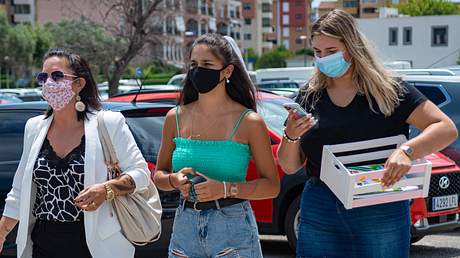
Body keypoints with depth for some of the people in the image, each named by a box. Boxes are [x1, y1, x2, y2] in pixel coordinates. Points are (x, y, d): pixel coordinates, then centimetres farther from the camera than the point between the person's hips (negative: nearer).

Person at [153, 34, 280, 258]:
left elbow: (272, 185, -5)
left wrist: (225, 189, -19)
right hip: (185, 227, 3)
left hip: (233, 228, -3)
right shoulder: (176, 117, 5)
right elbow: (158, 175, 14)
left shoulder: (249, 122, -5)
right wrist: (174, 180, -9)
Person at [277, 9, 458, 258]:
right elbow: (290, 167, 11)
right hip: (319, 213, 3)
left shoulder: (389, 91, -2)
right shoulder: (310, 96, 8)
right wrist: (291, 137, -11)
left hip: (380, 212, -3)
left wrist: (406, 151, -27)